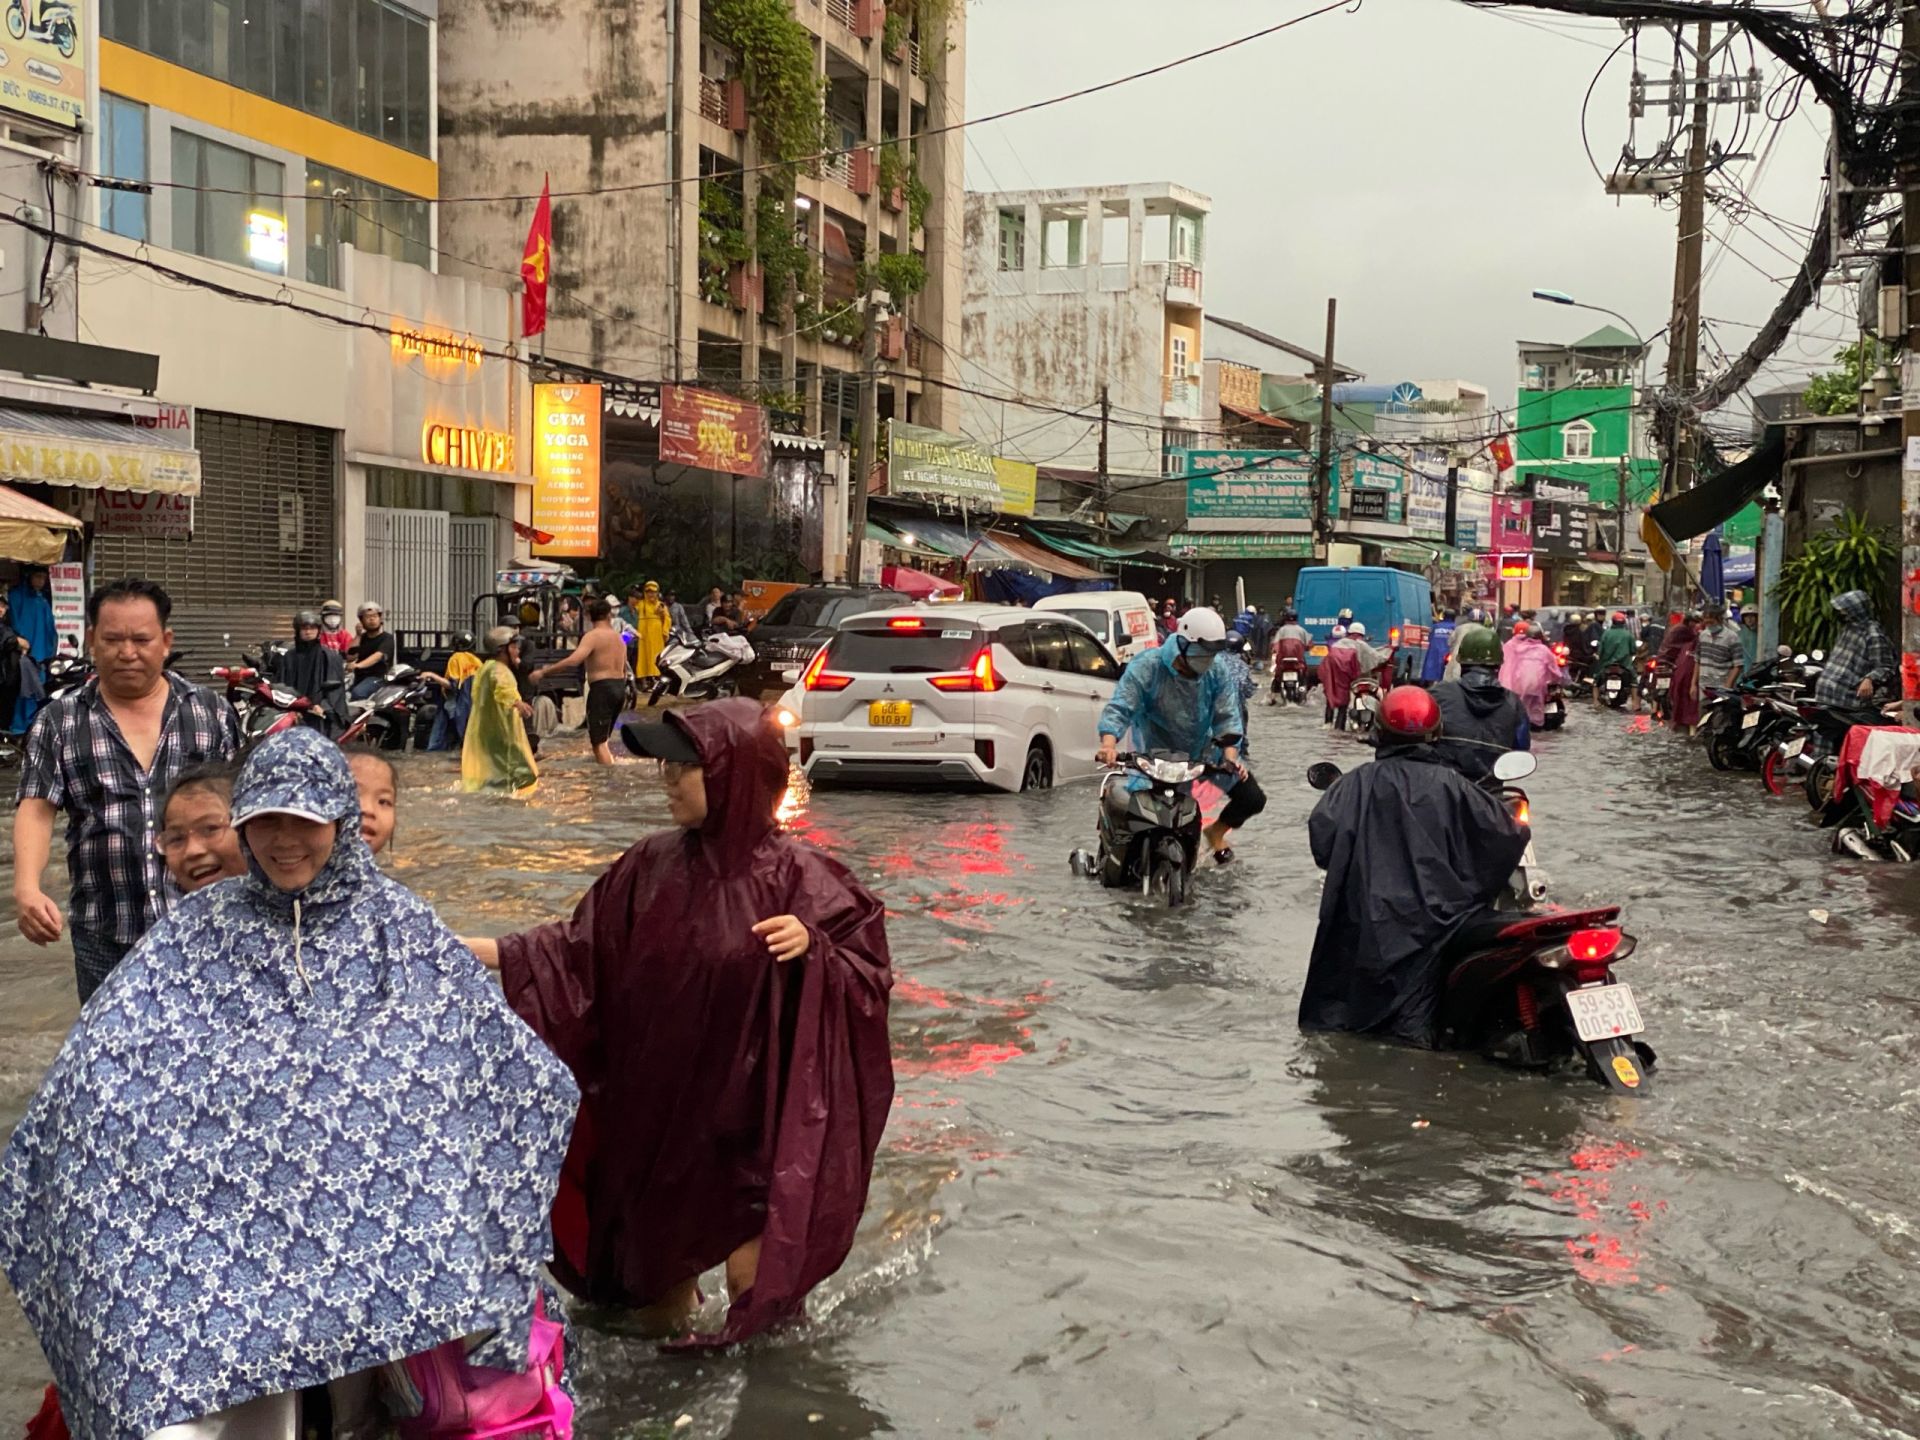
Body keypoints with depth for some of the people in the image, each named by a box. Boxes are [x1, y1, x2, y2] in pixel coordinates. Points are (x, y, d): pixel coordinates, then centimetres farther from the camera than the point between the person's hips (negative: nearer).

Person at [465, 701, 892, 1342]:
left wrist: (811, 947, -26)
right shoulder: (652, 867, 0)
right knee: (657, 1259, 18)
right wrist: (475, 950, -2)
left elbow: (871, 970, -8)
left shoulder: (795, 875, -12)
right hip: (655, 1110, 4)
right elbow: (579, 951, 4)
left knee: (751, 1272, 6)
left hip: (748, 1115, -4)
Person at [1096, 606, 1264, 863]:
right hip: (1154, 755, -4)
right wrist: (1109, 744, -41)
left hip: (1204, 750, 4)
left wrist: (1230, 757, -24)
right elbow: (1120, 707, -23)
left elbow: (1227, 717, -7)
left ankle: (1216, 832, 31)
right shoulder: (1147, 667, -18)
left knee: (1253, 798, 3)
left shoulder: (1215, 675, -6)